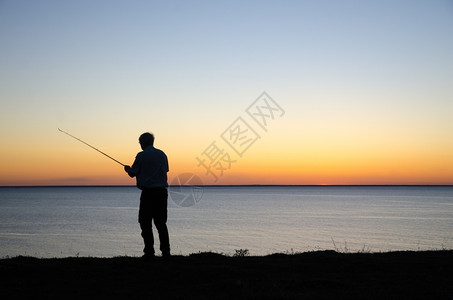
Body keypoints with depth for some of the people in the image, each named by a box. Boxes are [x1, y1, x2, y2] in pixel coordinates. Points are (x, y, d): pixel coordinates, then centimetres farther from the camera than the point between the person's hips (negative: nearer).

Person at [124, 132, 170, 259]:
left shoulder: (142, 155, -6)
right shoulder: (162, 154, 10)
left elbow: (132, 173, -2)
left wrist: (127, 169, 22)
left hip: (148, 192, -5)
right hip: (162, 191, 5)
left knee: (145, 223, 2)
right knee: (161, 222, 10)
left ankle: (149, 251, -2)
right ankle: (166, 251, 6)